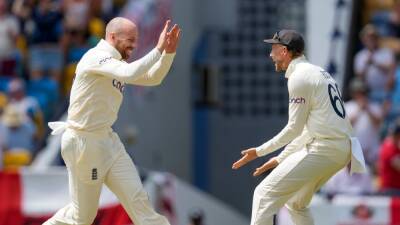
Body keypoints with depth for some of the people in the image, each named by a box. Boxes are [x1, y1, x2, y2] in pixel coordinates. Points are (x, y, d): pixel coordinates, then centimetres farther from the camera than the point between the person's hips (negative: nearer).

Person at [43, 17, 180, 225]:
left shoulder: (118, 64, 11)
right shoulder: (96, 57, -17)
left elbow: (153, 78, 9)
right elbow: (129, 74, -33)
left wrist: (169, 52, -6)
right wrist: (158, 50, -27)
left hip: (107, 140, 8)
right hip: (83, 143, -8)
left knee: (138, 199, -1)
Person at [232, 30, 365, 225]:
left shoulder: (299, 77, -8)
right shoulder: (318, 73, 21)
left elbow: (294, 128, -10)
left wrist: (260, 151, -5)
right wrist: (280, 158, 22)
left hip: (323, 149, -10)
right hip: (343, 149, 10)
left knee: (264, 194, -10)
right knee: (295, 202, 24)